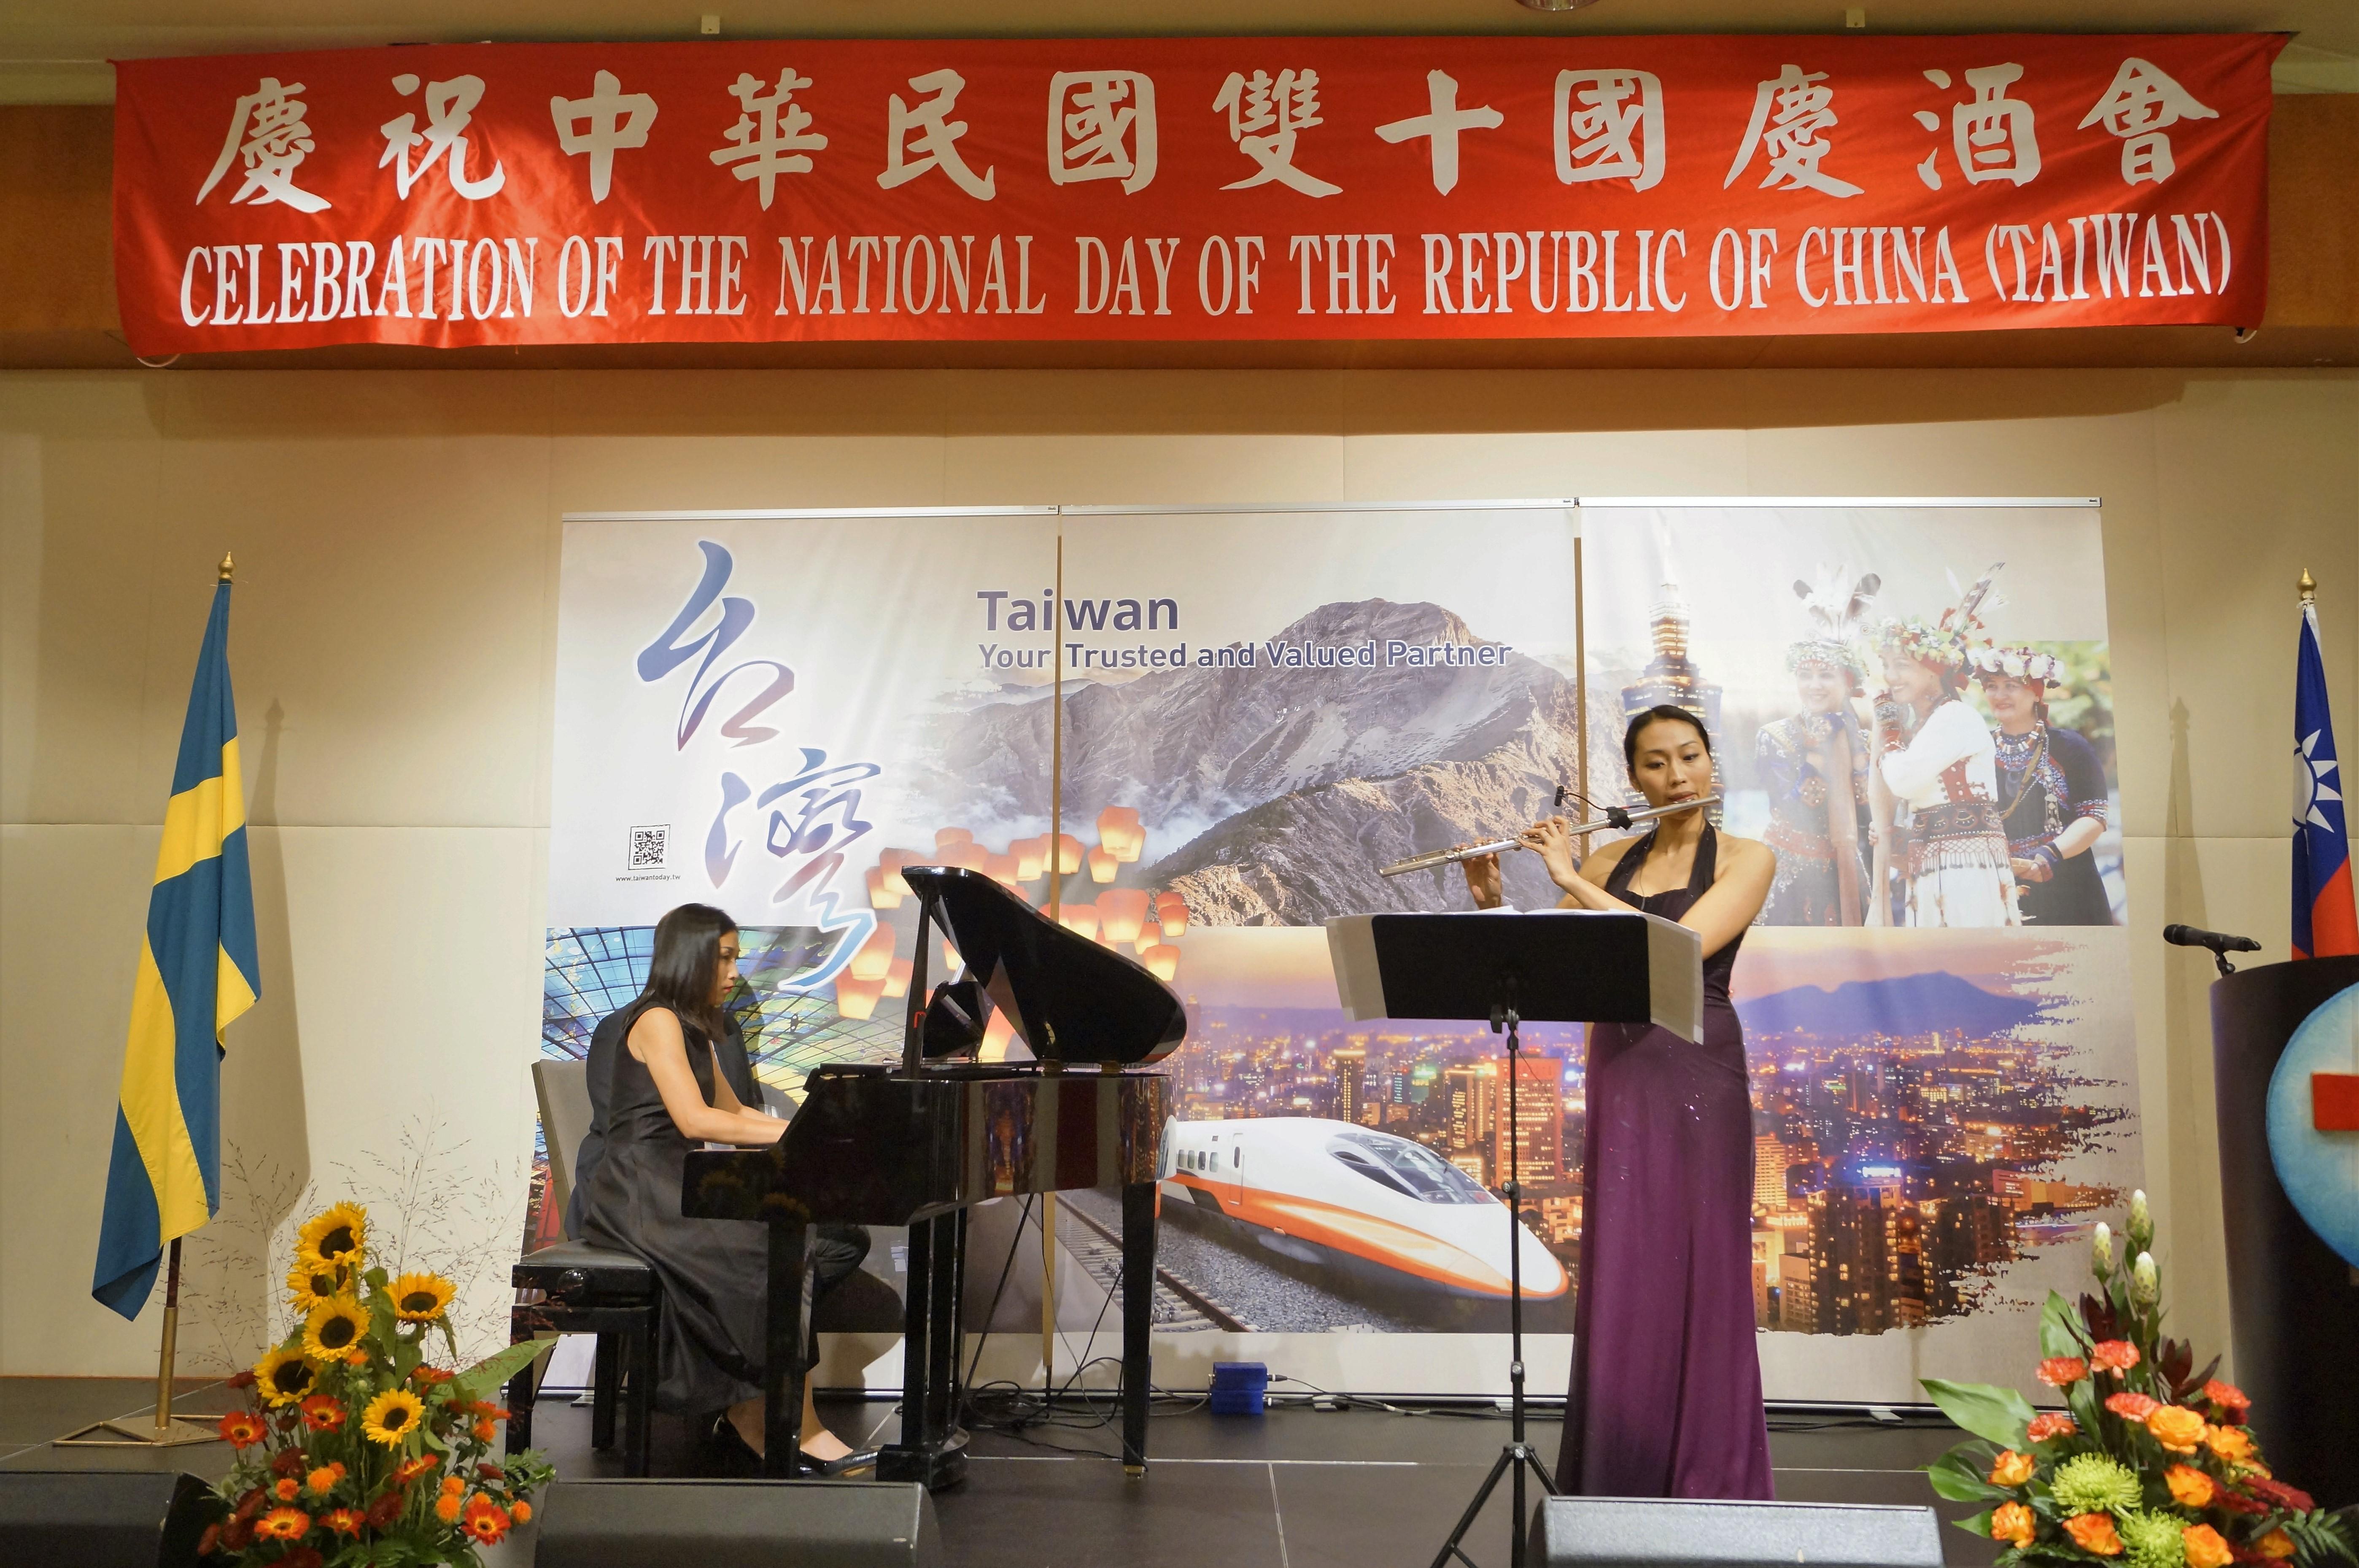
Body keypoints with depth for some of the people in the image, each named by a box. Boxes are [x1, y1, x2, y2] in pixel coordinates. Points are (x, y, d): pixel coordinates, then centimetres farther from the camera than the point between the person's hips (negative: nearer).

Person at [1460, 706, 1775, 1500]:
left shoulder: (1747, 859, -1)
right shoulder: (1610, 861, 11)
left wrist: (1571, 882, -17)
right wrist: (1491, 900, -8)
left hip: (1698, 1074, -4)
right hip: (1617, 1072, 4)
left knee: (1697, 1275, 0)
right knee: (1618, 1275, 7)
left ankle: (1706, 1485, 12)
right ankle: (1616, 1476, 18)